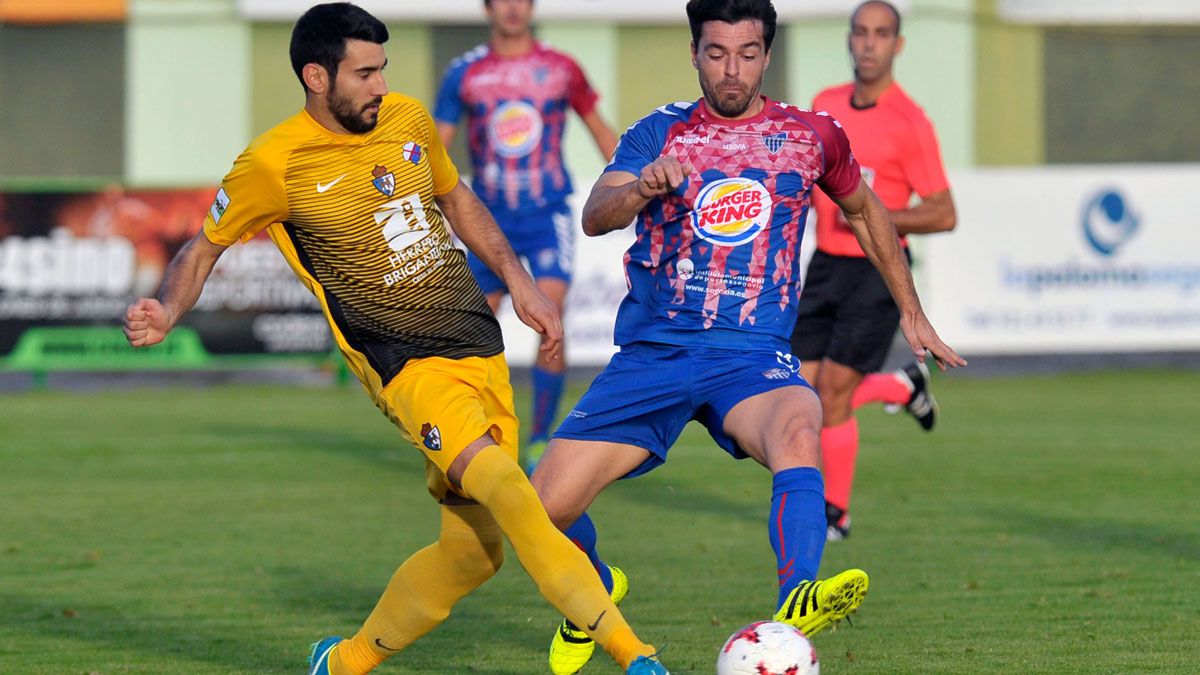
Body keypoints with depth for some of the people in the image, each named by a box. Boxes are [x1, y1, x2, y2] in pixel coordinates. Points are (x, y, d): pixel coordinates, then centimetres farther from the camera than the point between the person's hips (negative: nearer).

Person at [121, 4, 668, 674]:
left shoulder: (409, 120, 7)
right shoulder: (273, 165, -8)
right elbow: (205, 248, 5)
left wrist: (520, 283, 19)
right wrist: (167, 311, -14)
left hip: (479, 343, 6)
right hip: (403, 363, -6)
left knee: (475, 550, 5)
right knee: (505, 487, -27)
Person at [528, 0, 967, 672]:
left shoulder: (812, 135, 9)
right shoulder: (662, 133, 6)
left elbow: (866, 212, 27)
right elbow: (594, 217, -10)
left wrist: (913, 314, 29)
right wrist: (641, 189, -33)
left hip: (753, 358, -1)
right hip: (652, 355, 1)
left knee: (798, 432, -37)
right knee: (542, 510, -7)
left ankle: (798, 604, -58)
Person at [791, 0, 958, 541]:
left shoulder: (908, 123, -11)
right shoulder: (825, 105, 7)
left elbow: (944, 214, -11)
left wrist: (878, 218, -23)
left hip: (876, 270, -6)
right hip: (825, 267, 6)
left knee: (832, 390, -9)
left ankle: (836, 512, 7)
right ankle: (903, 386, 29)